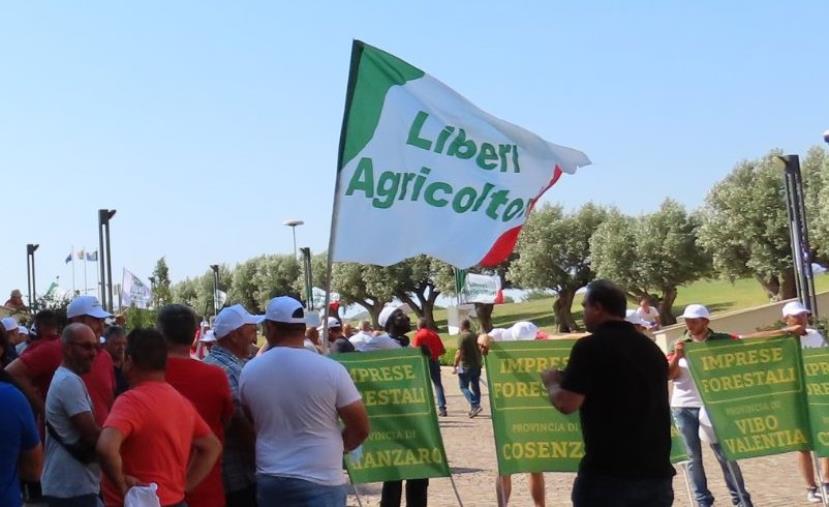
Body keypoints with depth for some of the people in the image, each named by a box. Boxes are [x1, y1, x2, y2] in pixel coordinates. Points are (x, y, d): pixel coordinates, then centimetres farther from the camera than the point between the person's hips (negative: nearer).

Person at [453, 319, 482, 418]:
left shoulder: (462, 337, -13)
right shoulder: (476, 336, 9)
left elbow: (460, 353, -18)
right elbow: (480, 350, 15)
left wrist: (455, 366, -14)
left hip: (466, 365, -7)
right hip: (477, 365, 7)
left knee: (464, 387, 0)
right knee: (475, 387, 12)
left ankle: (475, 405, -15)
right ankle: (474, 409, 18)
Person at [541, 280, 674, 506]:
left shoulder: (590, 346, -9)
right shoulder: (652, 348, 13)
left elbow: (567, 403, -14)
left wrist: (551, 381, 7)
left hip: (608, 473, -6)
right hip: (656, 472, 6)